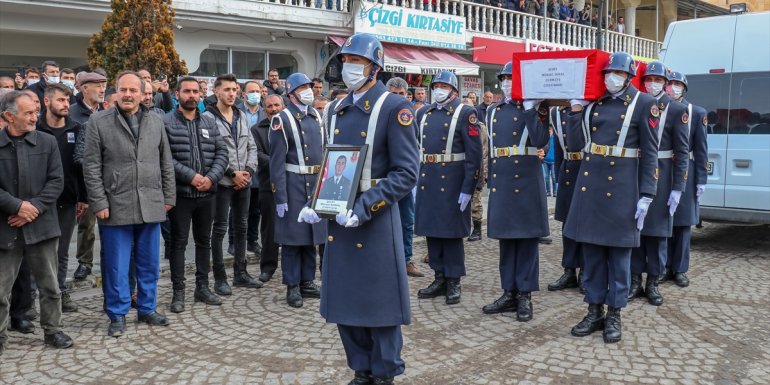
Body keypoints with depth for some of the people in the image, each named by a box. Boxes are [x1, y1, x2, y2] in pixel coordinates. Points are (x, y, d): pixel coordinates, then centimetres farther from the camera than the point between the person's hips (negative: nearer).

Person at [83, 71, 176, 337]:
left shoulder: (156, 122, 8)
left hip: (151, 205, 3)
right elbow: (91, 167, -5)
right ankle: (118, 315, 17)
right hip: (115, 206, -3)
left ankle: (147, 309, 26)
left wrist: (168, 196, 7)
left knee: (149, 263, 12)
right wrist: (99, 203, -10)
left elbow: (166, 163, 12)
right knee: (116, 265, 4)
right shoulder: (98, 122, -2)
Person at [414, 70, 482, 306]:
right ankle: (439, 278, 23)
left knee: (452, 232, 2)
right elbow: (415, 146, 16)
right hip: (426, 180, 6)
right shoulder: (423, 113, 13)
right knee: (431, 230, 10)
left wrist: (468, 188, -15)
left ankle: (453, 282, 13)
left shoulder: (465, 113, -5)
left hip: (452, 182, -6)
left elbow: (474, 154, -10)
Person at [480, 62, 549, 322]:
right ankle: (509, 293, 18)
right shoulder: (493, 111, 14)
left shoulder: (533, 109, -2)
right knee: (505, 238, 9)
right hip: (500, 183, 5)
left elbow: (541, 141, -19)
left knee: (527, 238, 1)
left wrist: (530, 109, -22)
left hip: (526, 183, -5)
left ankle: (525, 296, 8)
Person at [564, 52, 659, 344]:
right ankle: (595, 311, 21)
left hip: (621, 188, -4)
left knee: (619, 252, 5)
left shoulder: (644, 104, -2)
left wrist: (646, 195, -9)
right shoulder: (593, 102, 9)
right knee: (591, 249, 9)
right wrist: (575, 108, -2)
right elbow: (575, 143, 6)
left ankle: (614, 315, 16)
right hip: (590, 185, 4)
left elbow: (650, 153, -4)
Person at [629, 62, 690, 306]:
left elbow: (682, 152, -4)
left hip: (661, 178, -3)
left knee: (658, 231, 4)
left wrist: (677, 188, -10)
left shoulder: (677, 110, -1)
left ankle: (652, 283, 14)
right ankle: (635, 281, 16)